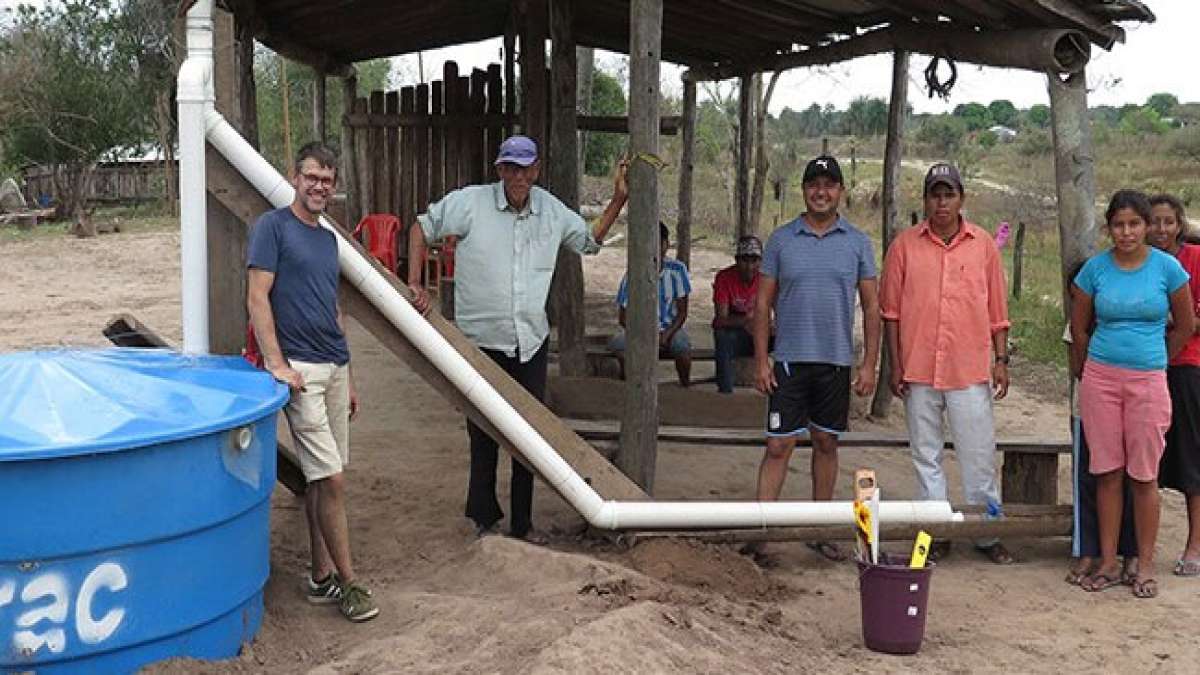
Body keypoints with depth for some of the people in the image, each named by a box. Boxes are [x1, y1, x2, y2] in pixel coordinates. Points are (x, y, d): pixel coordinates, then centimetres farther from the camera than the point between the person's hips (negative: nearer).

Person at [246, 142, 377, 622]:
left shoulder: (328, 239, 17)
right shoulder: (272, 226, -4)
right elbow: (257, 299, -11)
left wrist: (348, 379, 19)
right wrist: (276, 363, -19)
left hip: (335, 367, 7)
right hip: (300, 370, -7)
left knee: (322, 479, 11)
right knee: (331, 479, -8)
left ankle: (322, 577, 18)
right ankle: (346, 581, 2)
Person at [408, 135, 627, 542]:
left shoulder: (552, 211, 3)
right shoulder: (470, 202, -10)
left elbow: (590, 241, 17)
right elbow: (423, 227, -2)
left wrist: (619, 199, 7)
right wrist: (415, 284, -10)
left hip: (532, 342, 4)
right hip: (482, 342, -4)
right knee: (484, 435, 5)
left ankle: (522, 524, 24)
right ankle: (485, 519, 23)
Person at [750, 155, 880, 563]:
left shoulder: (858, 243, 5)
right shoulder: (781, 240, 3)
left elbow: (871, 306, 6)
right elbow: (763, 303, 4)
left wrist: (870, 362, -1)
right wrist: (761, 360, -3)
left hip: (836, 361, 2)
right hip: (790, 360, -1)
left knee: (826, 444, 11)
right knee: (778, 446, -3)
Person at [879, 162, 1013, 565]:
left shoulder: (983, 244, 4)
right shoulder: (905, 245, 2)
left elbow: (997, 309, 7)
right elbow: (891, 310, 3)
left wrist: (1001, 359, 2)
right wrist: (895, 365, 0)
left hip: (971, 369, 0)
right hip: (919, 369, 1)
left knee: (980, 455, 4)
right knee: (926, 455, 9)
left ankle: (987, 533, 16)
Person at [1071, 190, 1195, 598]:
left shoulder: (1167, 267, -2)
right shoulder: (1095, 269, 1)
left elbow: (1186, 326, 9)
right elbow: (1079, 329, 12)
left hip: (1147, 381, -1)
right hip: (1100, 379, 1)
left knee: (1144, 476, 2)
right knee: (1107, 473, 5)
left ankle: (1145, 567, 12)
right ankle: (1108, 563, 13)